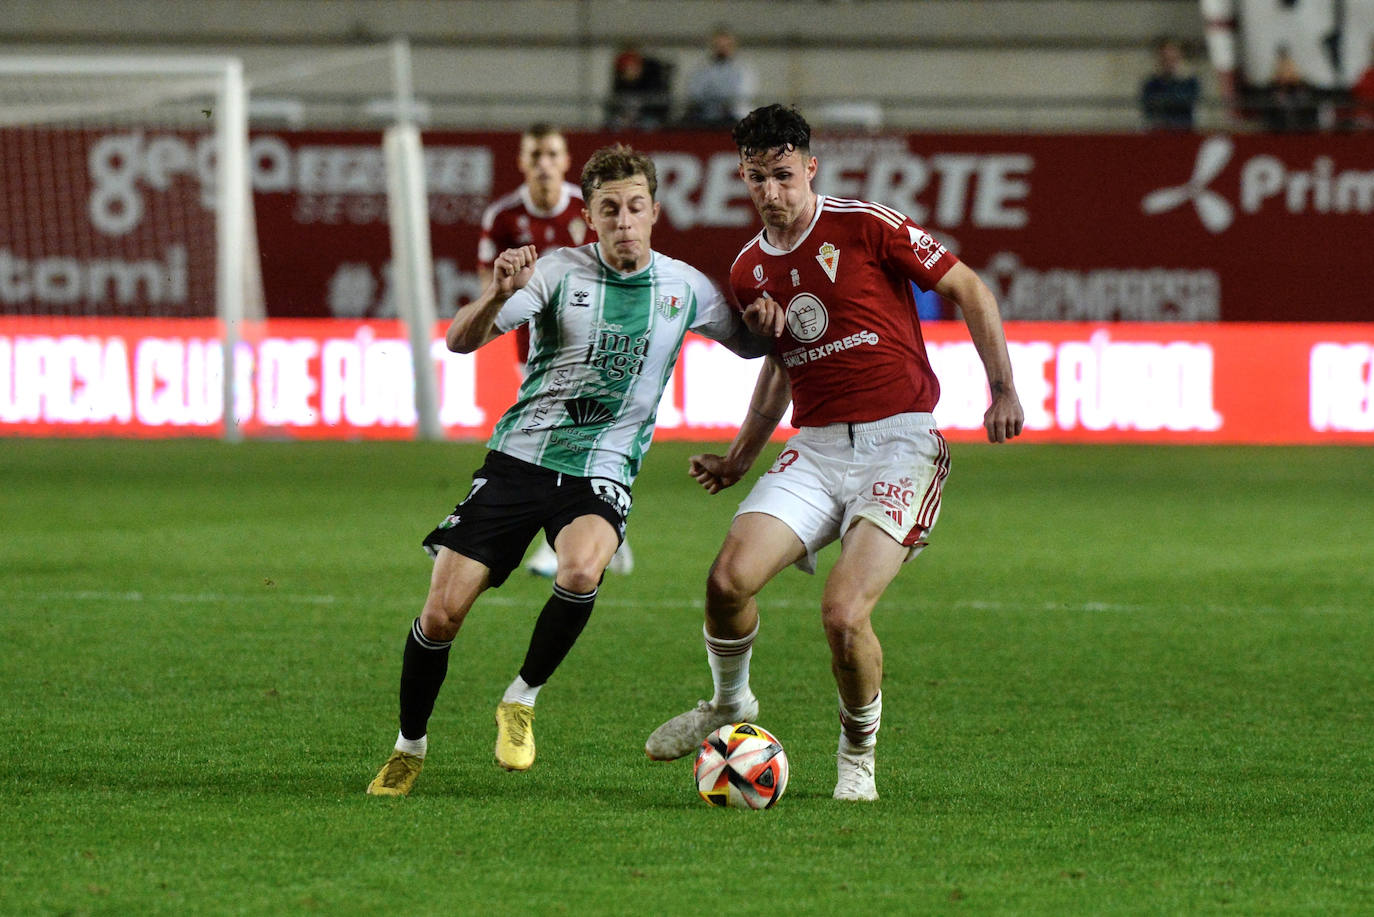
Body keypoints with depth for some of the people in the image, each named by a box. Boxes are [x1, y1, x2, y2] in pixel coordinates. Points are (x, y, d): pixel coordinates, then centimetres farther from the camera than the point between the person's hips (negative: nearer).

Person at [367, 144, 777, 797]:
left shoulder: (685, 288, 4)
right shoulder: (559, 272, -5)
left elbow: (749, 345, 21)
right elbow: (460, 341, -13)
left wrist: (767, 319, -3)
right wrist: (499, 294, -34)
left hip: (600, 472, 0)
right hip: (519, 456, 0)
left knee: (581, 570, -33)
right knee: (441, 614, -7)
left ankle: (521, 701, -9)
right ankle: (409, 747, 18)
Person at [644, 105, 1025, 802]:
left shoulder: (865, 226, -8)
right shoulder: (750, 270, 10)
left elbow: (969, 290, 0)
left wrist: (1003, 390, -6)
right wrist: (739, 457, 21)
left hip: (898, 443, -5)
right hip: (815, 449, 5)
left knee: (844, 613, -20)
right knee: (730, 578, -16)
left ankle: (859, 753, 7)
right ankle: (730, 705, 15)